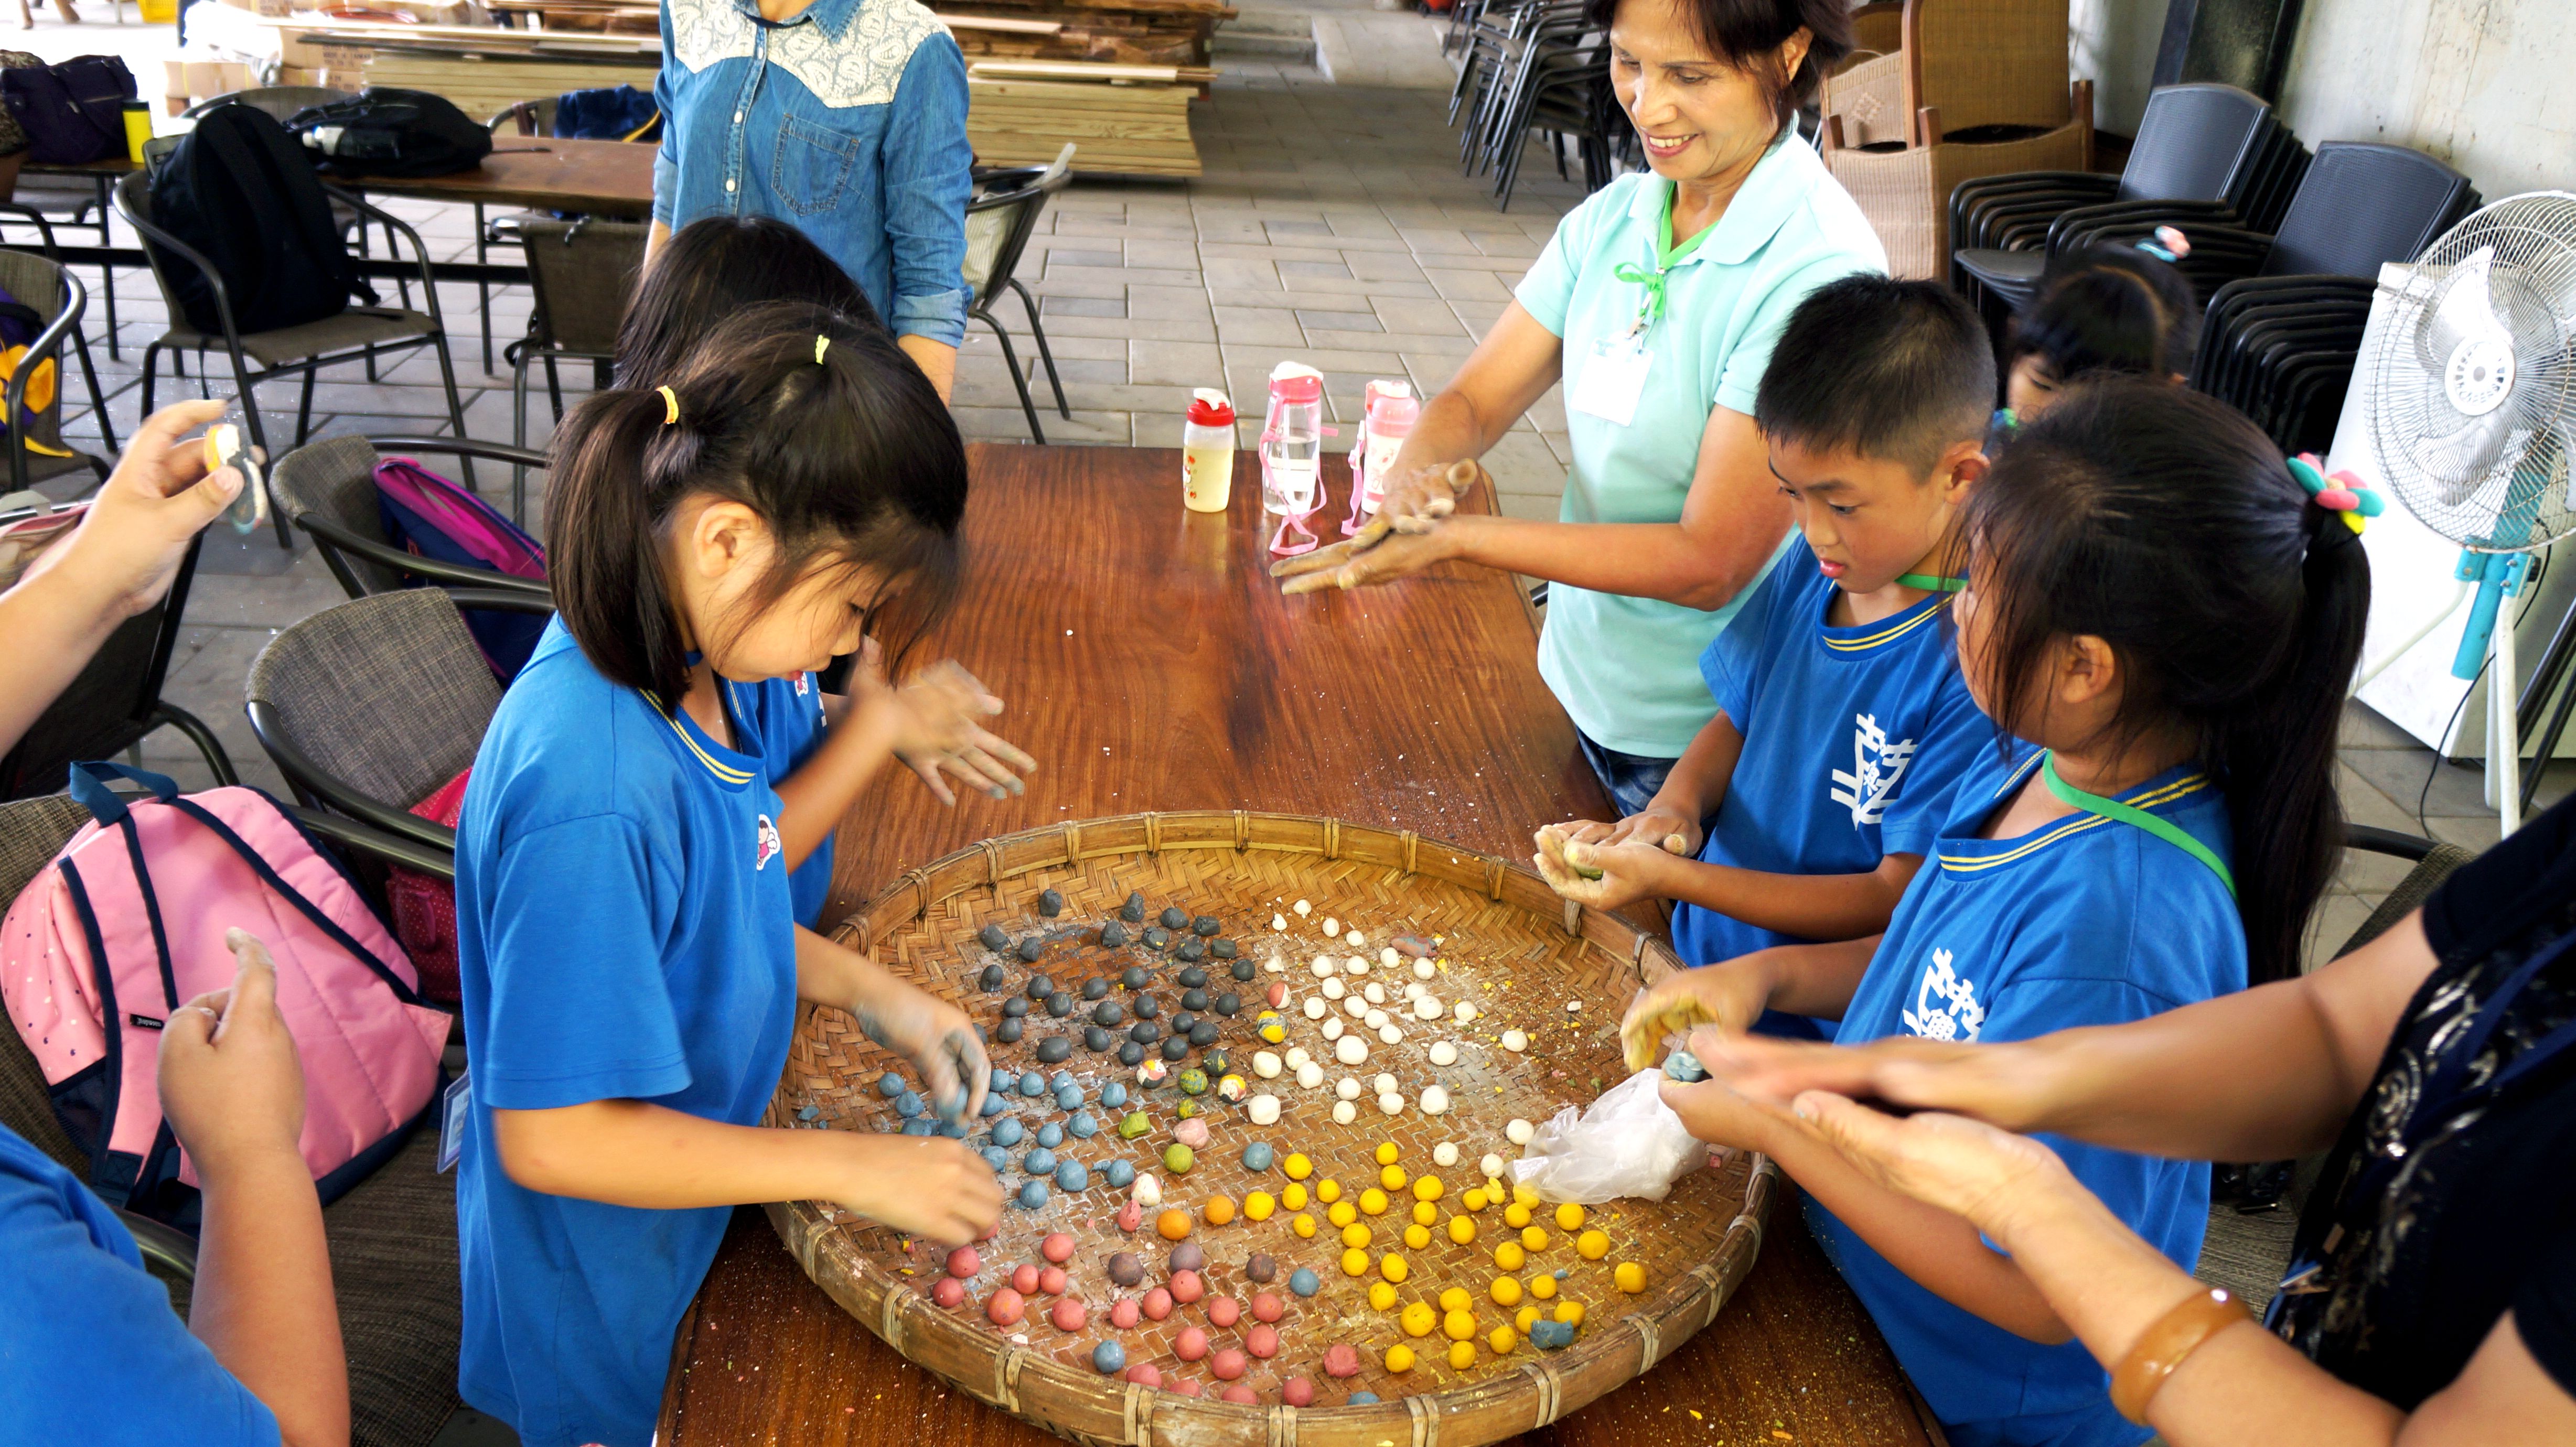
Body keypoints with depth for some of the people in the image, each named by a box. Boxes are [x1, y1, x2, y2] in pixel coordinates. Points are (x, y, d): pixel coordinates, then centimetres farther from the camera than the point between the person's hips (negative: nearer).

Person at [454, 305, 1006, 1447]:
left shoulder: (681, 661, -11)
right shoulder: (592, 794, -38)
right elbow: (554, 1136, -31)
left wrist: (869, 993, -5)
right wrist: (852, 1167, -25)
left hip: (693, 1195, 7)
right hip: (604, 1294, -7)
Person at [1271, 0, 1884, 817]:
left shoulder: (1818, 270, -24)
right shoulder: (1612, 218, -1)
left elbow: (1710, 563, -25)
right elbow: (1475, 398, 1)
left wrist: (1455, 538, -28)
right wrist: (1415, 474, -22)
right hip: (1582, 686, 6)